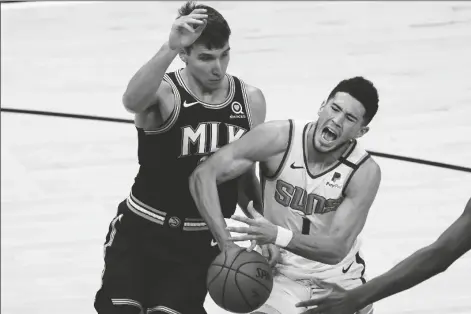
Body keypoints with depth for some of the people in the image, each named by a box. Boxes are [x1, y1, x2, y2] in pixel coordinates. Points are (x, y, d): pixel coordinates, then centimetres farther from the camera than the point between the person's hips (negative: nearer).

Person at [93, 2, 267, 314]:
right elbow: (132, 101, -42)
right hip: (141, 232, -2)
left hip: (200, 242, 3)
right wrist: (170, 48, -54)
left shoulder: (250, 101, -1)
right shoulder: (165, 94, -15)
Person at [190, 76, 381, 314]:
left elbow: (337, 247, -24)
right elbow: (203, 175, -19)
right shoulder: (279, 138, -18)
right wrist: (228, 246, -28)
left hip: (340, 283, 1)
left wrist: (278, 236, -41)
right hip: (282, 277, -1)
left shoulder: (365, 172, -18)